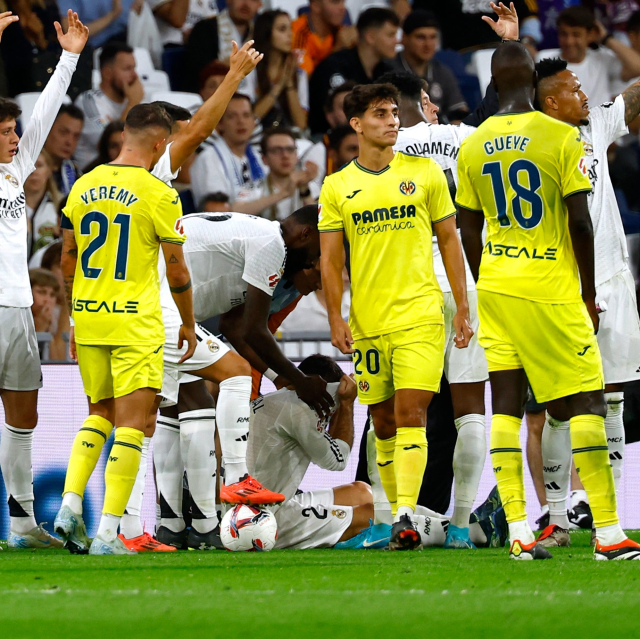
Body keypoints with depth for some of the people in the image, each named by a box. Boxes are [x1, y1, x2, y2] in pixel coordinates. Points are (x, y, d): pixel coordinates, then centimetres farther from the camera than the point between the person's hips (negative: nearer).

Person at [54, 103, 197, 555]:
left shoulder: (83, 187, 6)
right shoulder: (159, 195, -9)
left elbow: (68, 262, 12)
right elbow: (176, 271, -5)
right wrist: (189, 324, 10)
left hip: (88, 317, 6)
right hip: (136, 323, -6)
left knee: (102, 414, 22)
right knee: (131, 425, -2)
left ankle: (70, 503, 6)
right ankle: (108, 534, -9)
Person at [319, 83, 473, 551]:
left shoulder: (425, 173, 4)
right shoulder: (337, 187, 6)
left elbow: (450, 240, 8)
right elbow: (331, 260, 7)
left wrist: (463, 307, 4)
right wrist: (336, 319, -3)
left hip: (420, 316, -2)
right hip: (367, 322, 2)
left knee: (411, 413, -14)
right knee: (383, 422, 7)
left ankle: (406, 516, -21)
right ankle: (400, 518, 18)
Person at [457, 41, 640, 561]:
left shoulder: (473, 148, 5)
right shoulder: (561, 138, -10)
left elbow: (470, 231, 10)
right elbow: (579, 222, -11)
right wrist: (589, 292, 0)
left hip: (497, 285, 5)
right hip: (551, 288, -5)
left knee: (506, 405, 4)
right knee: (587, 403, -1)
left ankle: (519, 532, -1)